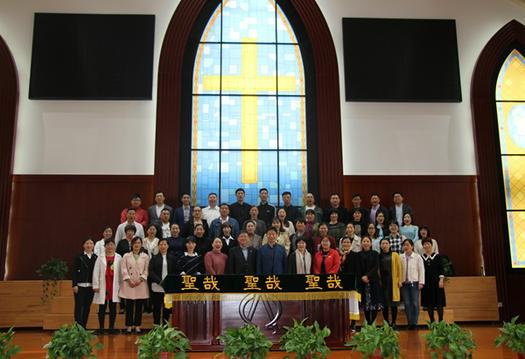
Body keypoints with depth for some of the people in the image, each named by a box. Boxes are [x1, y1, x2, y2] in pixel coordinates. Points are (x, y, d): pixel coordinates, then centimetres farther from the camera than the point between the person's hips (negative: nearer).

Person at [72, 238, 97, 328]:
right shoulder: (79, 257, -1)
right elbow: (74, 271, -4)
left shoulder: (96, 258, 5)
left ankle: (83, 327, 16)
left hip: (91, 286, 3)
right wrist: (74, 285, -11)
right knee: (79, 307, -3)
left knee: (87, 307, 8)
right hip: (80, 286, -3)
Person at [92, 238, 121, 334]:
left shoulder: (118, 257, 3)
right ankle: (101, 327, 14)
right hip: (103, 286, -1)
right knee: (102, 307, 5)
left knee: (113, 307, 6)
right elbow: (96, 272, 0)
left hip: (114, 286, 1)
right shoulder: (100, 257, 2)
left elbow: (121, 272, 3)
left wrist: (120, 285, 0)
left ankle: (111, 327, 14)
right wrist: (96, 285, -4)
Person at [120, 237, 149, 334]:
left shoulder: (145, 256, 8)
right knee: (129, 306, 2)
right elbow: (123, 269, -1)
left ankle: (137, 325, 11)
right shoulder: (126, 256, 7)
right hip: (129, 284, -1)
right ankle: (129, 326, 10)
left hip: (141, 284, 1)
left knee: (139, 306, 3)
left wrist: (140, 279, -10)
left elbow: (146, 270, 3)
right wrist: (129, 280, -11)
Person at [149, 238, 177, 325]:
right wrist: (160, 281, -15)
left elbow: (175, 272, 7)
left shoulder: (172, 258, 8)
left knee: (167, 308, 5)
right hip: (157, 287, -1)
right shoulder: (154, 258, 5)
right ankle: (156, 326, 12)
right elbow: (150, 271, -4)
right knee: (157, 307, 4)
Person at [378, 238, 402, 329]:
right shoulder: (378, 256, 7)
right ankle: (386, 322, 13)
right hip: (383, 282, 1)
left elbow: (399, 268, 1)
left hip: (393, 281, -1)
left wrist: (399, 280, -5)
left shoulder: (395, 255, 4)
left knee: (393, 303, 1)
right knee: (384, 303, 3)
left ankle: (393, 322, 11)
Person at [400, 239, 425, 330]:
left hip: (414, 282, -2)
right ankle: (410, 322, 11)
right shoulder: (400, 257, 4)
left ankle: (414, 323, 6)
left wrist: (421, 282, -3)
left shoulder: (417, 257, 0)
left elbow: (421, 270, 1)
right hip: (404, 283, 2)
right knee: (407, 304, 4)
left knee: (415, 303, -2)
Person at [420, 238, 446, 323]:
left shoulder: (437, 256, 1)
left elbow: (441, 269, 0)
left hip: (436, 282, -1)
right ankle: (432, 321, 13)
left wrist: (441, 280, -8)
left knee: (439, 303, -1)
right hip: (426, 283, 1)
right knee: (428, 303, 4)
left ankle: (440, 321, 7)